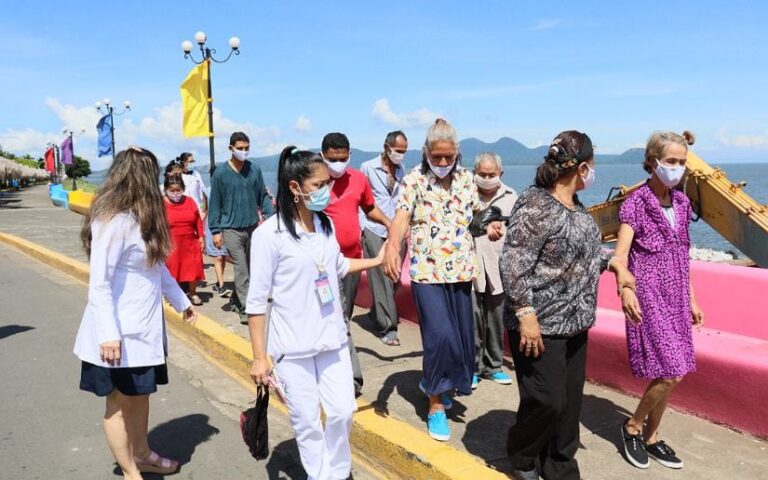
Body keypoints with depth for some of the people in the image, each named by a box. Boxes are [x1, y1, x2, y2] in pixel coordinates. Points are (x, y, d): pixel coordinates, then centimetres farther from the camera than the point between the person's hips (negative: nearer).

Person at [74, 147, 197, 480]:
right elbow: (99, 283, -21)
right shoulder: (113, 220, -19)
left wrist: (181, 301, 24)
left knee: (140, 394, 19)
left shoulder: (140, 216, 10)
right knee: (120, 401, 6)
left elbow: (157, 266, 18)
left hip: (144, 325, 9)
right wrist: (108, 334, -25)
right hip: (120, 332, -9)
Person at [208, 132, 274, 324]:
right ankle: (245, 308, -4)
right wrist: (215, 231, -4)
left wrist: (270, 216, -3)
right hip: (231, 229, -4)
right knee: (241, 267, -8)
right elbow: (214, 204, -1)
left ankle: (237, 298, 32)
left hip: (253, 227, 4)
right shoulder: (221, 174, -4)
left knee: (251, 266, 13)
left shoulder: (255, 170, 3)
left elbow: (263, 197, 9)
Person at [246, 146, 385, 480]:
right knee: (307, 420, 7)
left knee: (343, 411, 11)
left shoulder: (325, 224, 2)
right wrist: (259, 357, -11)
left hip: (332, 339, 5)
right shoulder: (269, 234, -16)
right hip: (293, 346, -5)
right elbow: (257, 300, -12)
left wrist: (379, 260, 18)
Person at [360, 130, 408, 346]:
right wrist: (362, 226, -7)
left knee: (393, 278, 7)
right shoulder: (367, 168, -3)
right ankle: (387, 327, 1)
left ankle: (377, 313, 29)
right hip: (375, 231, -4)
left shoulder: (401, 170, 11)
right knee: (381, 279, -4)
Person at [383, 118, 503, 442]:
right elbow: (402, 216, -22)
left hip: (460, 268, 5)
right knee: (441, 335, -13)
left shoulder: (466, 178, 6)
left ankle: (435, 384, 39)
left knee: (461, 335, 12)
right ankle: (436, 406, 6)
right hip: (427, 270, -5)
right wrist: (391, 245, -42)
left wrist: (490, 227, -7)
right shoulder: (414, 179, -8)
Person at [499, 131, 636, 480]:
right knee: (547, 401, -4)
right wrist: (525, 315, -27)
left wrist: (615, 264, 16)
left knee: (570, 401, 14)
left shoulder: (574, 204, 10)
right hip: (540, 326, -9)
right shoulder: (535, 206, -20)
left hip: (574, 323, 9)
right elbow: (512, 265, -24)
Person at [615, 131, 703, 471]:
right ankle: (632, 426, 13)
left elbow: (682, 257, 17)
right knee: (670, 372, -10)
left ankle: (651, 437, 26)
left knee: (669, 374, 10)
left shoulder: (681, 203, 10)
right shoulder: (636, 204, -10)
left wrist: (691, 299, 18)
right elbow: (620, 253, -19)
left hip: (675, 299, 7)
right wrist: (625, 289, -37)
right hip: (648, 297, -7)